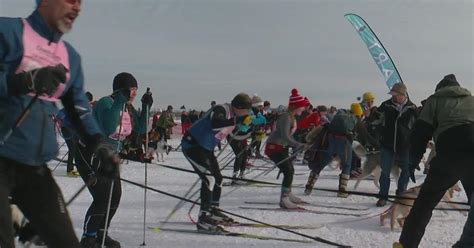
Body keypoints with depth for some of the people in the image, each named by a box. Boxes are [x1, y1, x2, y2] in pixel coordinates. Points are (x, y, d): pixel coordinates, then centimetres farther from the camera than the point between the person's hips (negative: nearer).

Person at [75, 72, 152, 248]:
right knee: (103, 197, -14)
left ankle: (101, 233, 22)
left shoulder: (129, 108, 3)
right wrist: (120, 101, -37)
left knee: (115, 195, 6)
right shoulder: (106, 102, -21)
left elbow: (140, 130, 2)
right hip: (90, 155, -8)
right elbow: (109, 128, -37)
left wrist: (146, 107, -7)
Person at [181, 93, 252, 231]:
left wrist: (250, 129, 0)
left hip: (206, 148, 10)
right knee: (209, 178, -19)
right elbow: (215, 124, -46)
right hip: (192, 145, -10)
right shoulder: (221, 110, -25)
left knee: (218, 178, 15)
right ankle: (203, 219, -18)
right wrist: (237, 120, -48)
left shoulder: (234, 116, 4)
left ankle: (214, 211, 31)